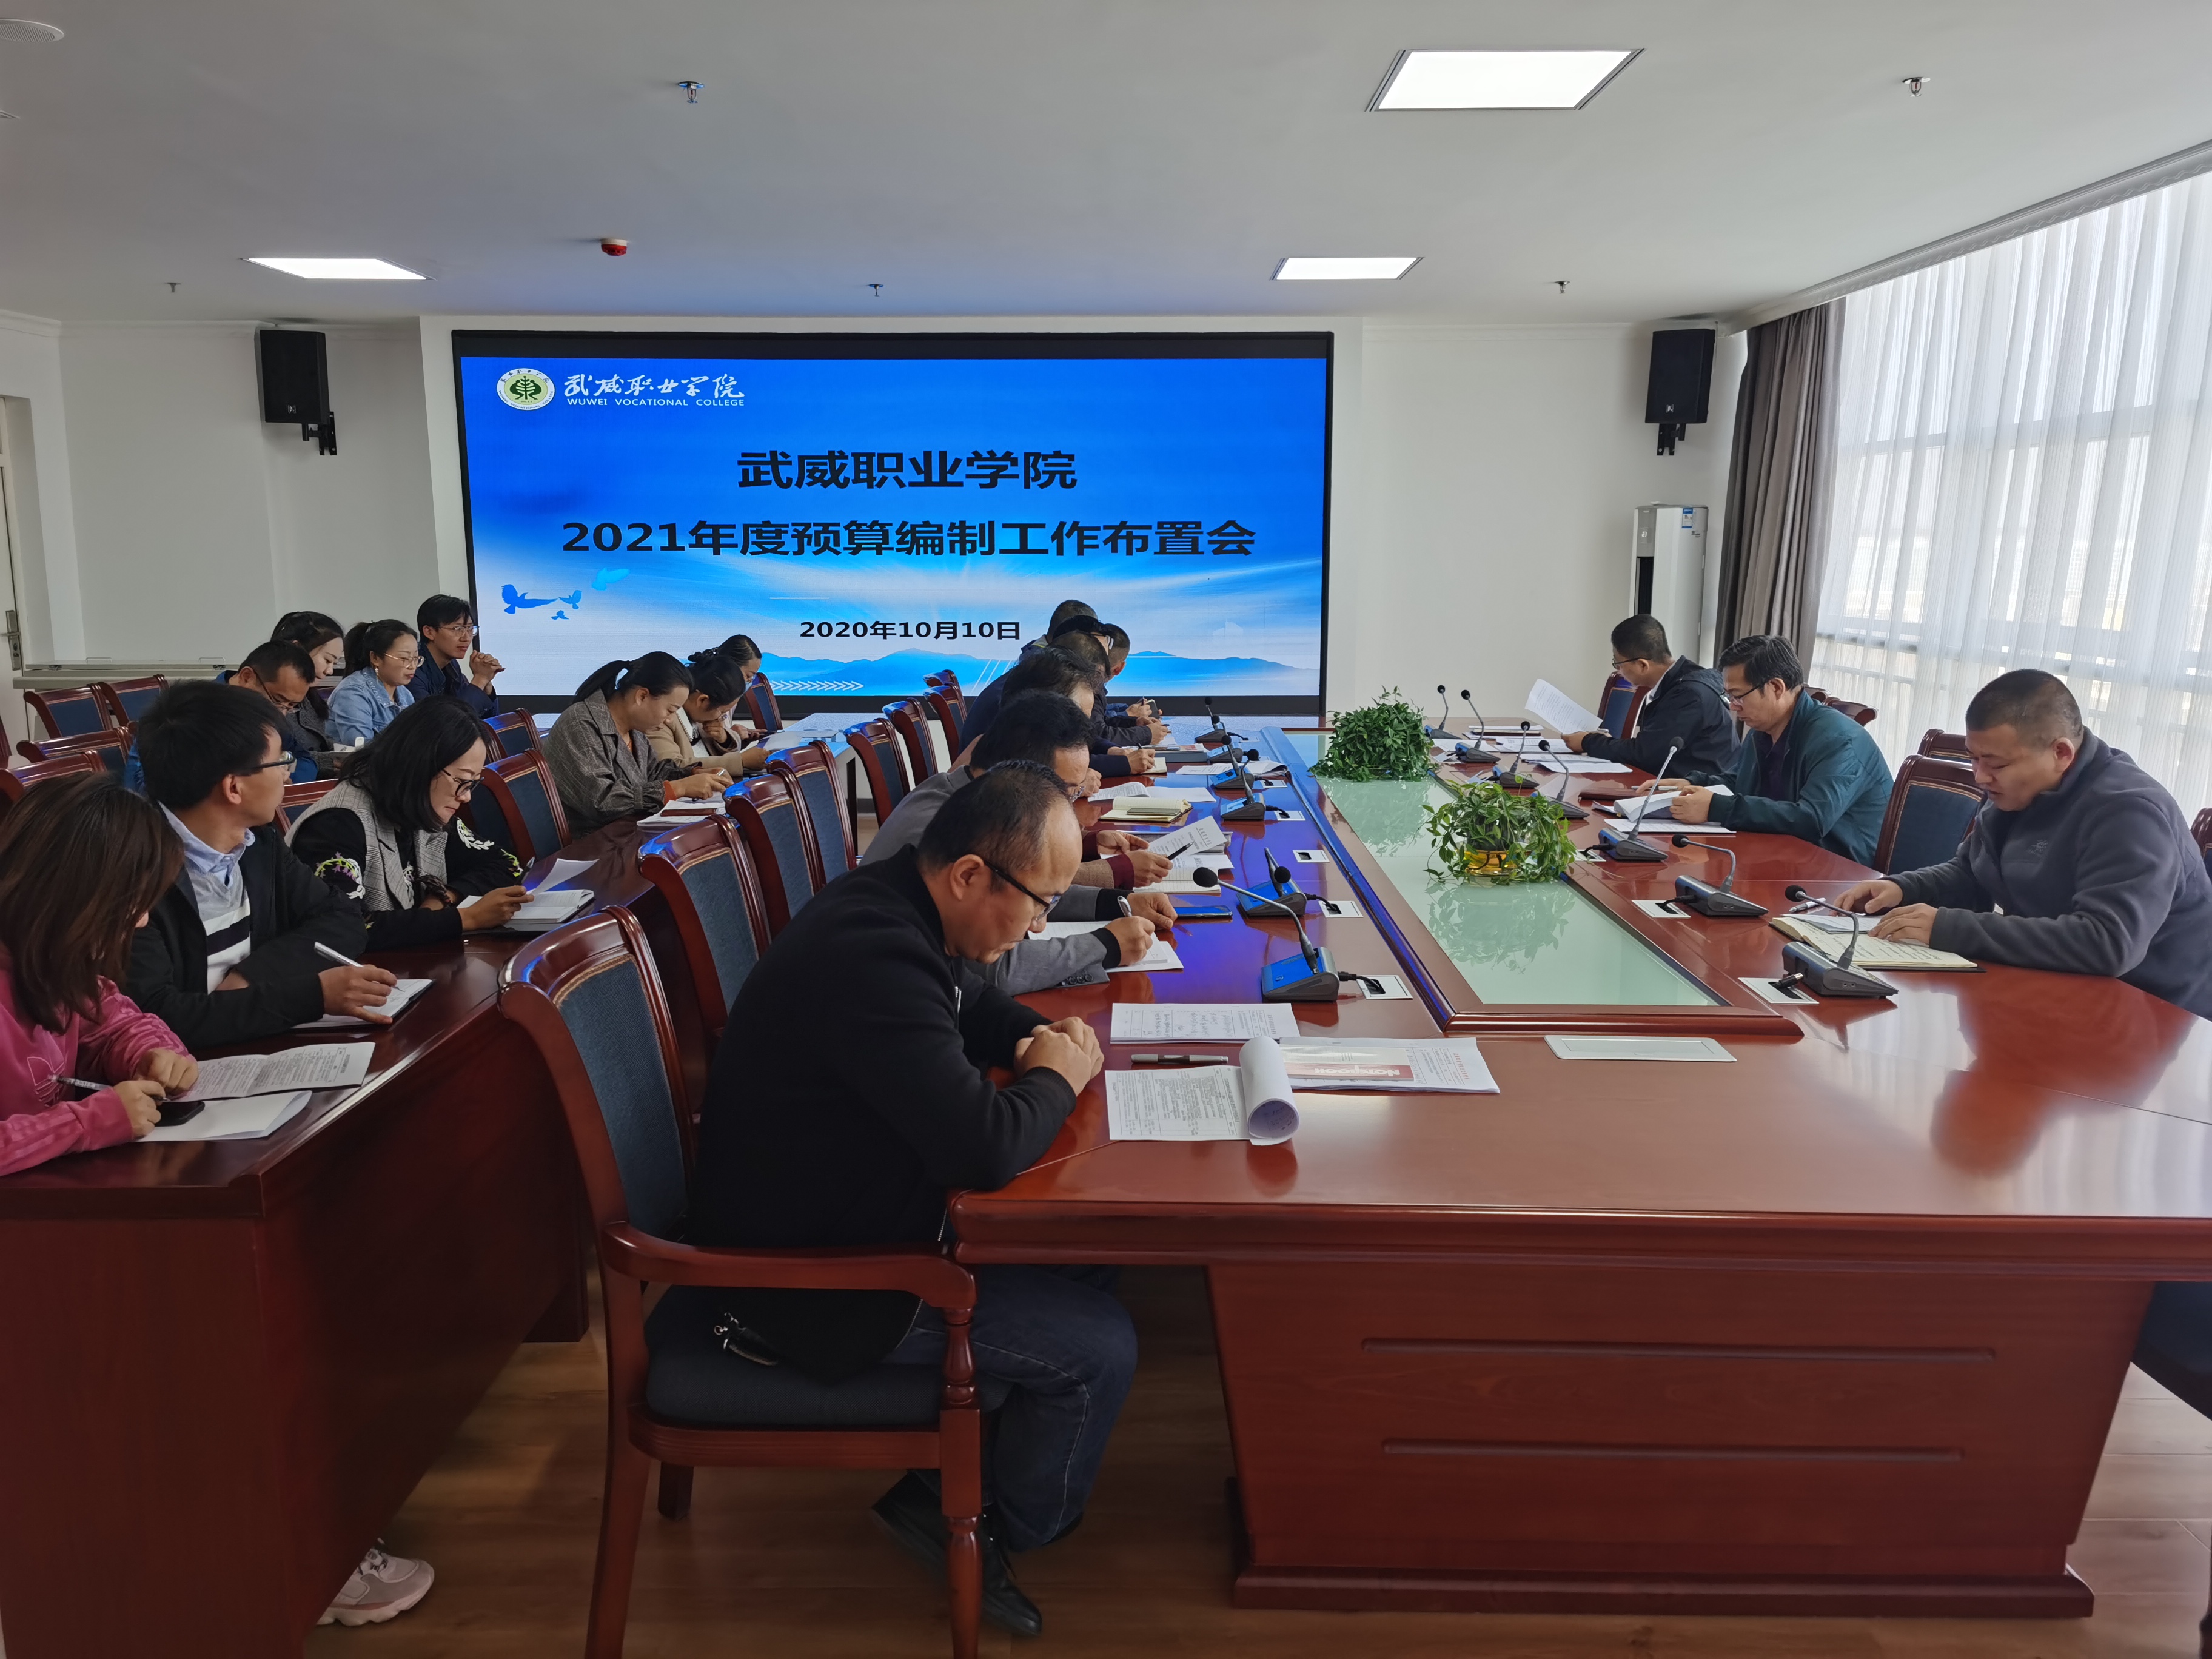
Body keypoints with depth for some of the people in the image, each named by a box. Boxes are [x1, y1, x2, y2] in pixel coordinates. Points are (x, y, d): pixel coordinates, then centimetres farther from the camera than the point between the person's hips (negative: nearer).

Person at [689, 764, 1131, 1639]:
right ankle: (996, 1529, 18)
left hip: (850, 1212, 10)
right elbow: (985, 1145, -36)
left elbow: (968, 1006, 21)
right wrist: (1055, 1080, -14)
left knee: (1082, 1255, 12)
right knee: (1101, 1347, -8)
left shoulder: (893, 907, 0)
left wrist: (1035, 1033, -2)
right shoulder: (873, 955, -33)